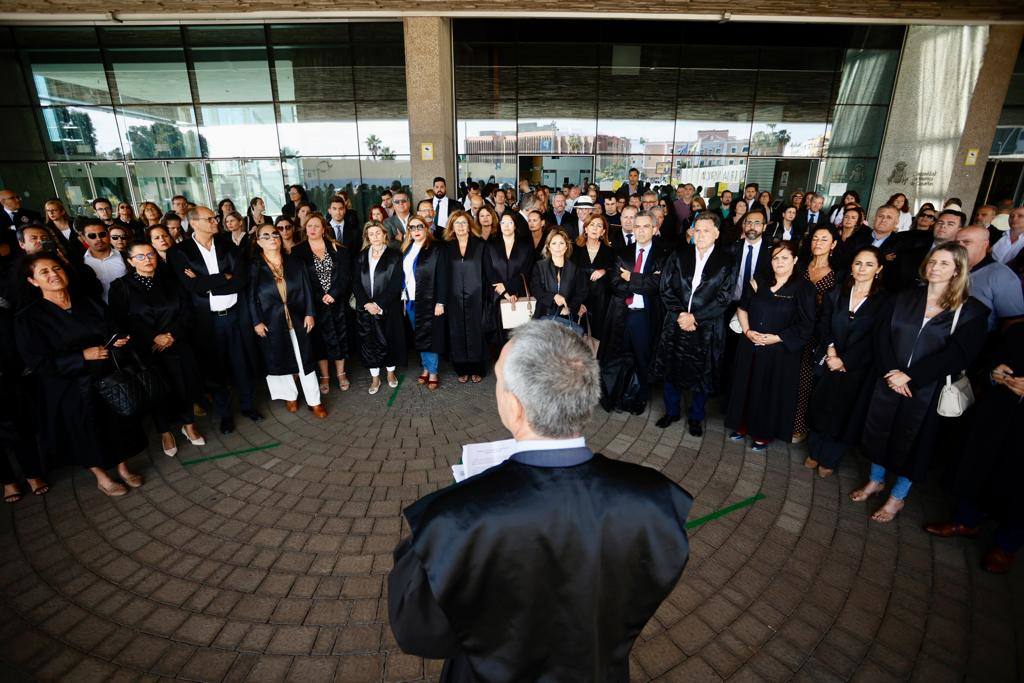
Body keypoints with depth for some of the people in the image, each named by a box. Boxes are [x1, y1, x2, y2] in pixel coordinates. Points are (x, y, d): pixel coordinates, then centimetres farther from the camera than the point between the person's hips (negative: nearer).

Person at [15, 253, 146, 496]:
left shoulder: (89, 305, 4)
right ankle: (101, 477, 31)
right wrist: (83, 356, -20)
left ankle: (123, 467, 29)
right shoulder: (29, 318, -8)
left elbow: (111, 332, 14)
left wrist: (118, 341, -9)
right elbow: (38, 364, -12)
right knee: (87, 432, 9)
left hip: (108, 379, 3)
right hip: (71, 390, -3)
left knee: (119, 423, 7)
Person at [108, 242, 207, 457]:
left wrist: (172, 335, -11)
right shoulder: (121, 286, -1)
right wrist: (153, 338, -15)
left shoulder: (170, 283, 9)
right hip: (146, 351, -2)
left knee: (185, 385, 6)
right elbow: (121, 322, -7)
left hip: (178, 346, 2)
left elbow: (186, 312, 4)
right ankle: (165, 433, 25)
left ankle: (189, 425, 27)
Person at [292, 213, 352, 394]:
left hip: (337, 301, 1)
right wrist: (321, 298, -9)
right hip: (315, 304, -1)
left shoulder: (337, 248, 2)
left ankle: (341, 374, 23)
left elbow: (345, 275, -3)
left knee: (340, 336, 8)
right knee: (320, 338, 8)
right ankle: (324, 377, 20)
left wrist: (333, 294, -13)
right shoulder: (298, 251, 0)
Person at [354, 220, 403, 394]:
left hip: (387, 308, -3)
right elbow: (356, 283, 4)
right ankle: (375, 377, 20)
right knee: (368, 343, 6)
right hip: (365, 308, 3)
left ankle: (391, 372, 28)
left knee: (388, 341, 6)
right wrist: (366, 303, -11)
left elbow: (396, 284, -8)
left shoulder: (395, 256, -1)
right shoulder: (362, 256, 11)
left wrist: (378, 304, -15)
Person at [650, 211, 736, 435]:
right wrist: (680, 314, -12)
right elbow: (666, 288, 0)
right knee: (671, 370, 13)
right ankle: (671, 411, 34)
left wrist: (695, 317, -14)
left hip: (707, 328, -2)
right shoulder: (679, 255, 2)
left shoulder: (727, 261, -3)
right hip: (676, 324, 2)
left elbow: (724, 298, -7)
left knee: (702, 375, 10)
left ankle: (695, 418, 31)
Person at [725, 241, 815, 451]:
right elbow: (742, 307, 11)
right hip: (750, 347, 4)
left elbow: (805, 326, -9)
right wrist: (747, 331, -4)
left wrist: (776, 338, -16)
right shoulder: (760, 283, 5)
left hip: (781, 352, -3)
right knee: (746, 385, 12)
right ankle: (743, 425, 30)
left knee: (771, 391, 8)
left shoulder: (803, 288, -7)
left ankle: (763, 434, 25)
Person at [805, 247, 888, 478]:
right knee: (820, 407, 11)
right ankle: (815, 452, 29)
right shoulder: (836, 294, 3)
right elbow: (823, 326, 1)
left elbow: (874, 341, -11)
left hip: (858, 370, -2)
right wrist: (830, 350, -15)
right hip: (828, 363, 3)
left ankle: (829, 460, 25)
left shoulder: (884, 301, -8)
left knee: (845, 414, 9)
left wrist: (844, 360, -14)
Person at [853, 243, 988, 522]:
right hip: (888, 381, 3)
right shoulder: (903, 299, 4)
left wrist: (909, 376, -18)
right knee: (879, 429, 13)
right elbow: (883, 337, -1)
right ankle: (876, 481, 35)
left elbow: (957, 355, -12)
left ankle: (897, 497, 27)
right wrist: (891, 372, -15)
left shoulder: (970, 311, -4)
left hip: (926, 389, -3)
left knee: (912, 440, 9)